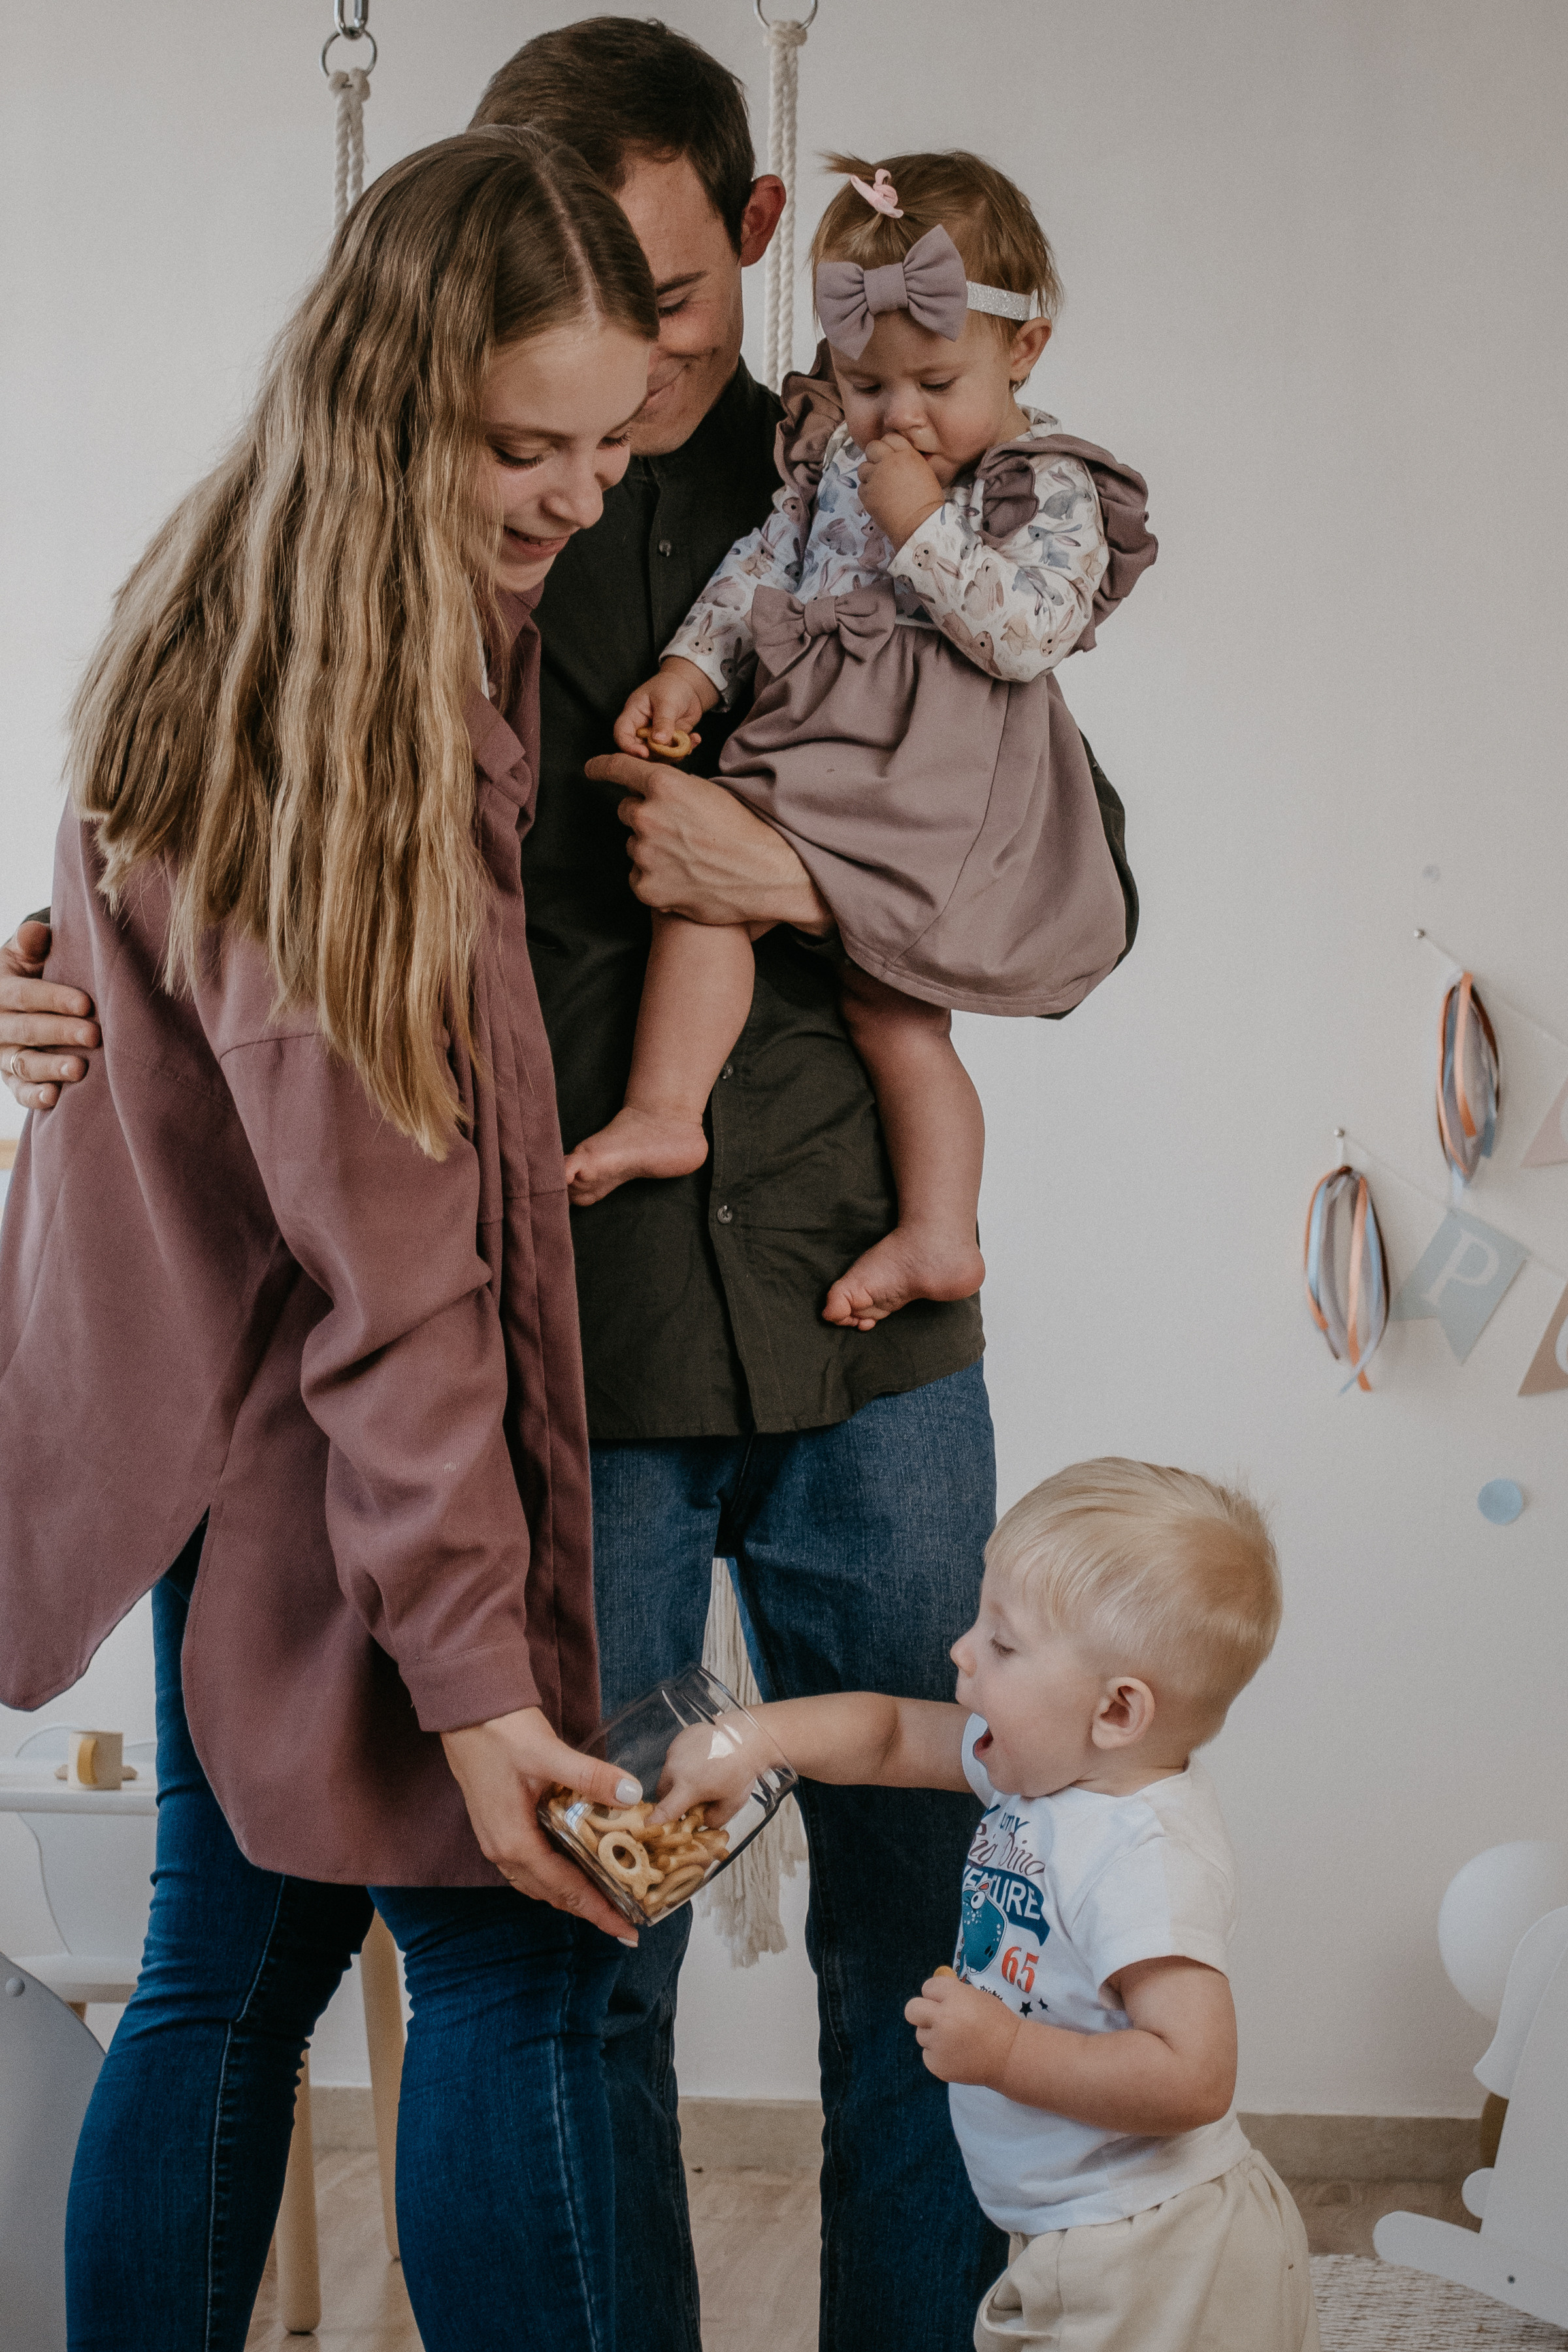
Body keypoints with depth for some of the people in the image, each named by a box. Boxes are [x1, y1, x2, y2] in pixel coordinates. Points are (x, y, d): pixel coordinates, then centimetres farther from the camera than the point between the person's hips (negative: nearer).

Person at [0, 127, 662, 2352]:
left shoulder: (239, 638, 5)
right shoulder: (329, 719, -23)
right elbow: (381, 1254, -24)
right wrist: (471, 1672, -23)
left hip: (240, 1421, 9)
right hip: (332, 1458, -9)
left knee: (233, 1974, 14)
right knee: (515, 1969, -2)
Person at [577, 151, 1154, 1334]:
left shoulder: (1053, 491, -5)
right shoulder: (837, 459, 15)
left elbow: (1026, 631, -18)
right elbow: (764, 566, 17)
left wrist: (922, 527, -19)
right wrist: (690, 667, 2)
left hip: (943, 780, -7)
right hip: (824, 740, 8)